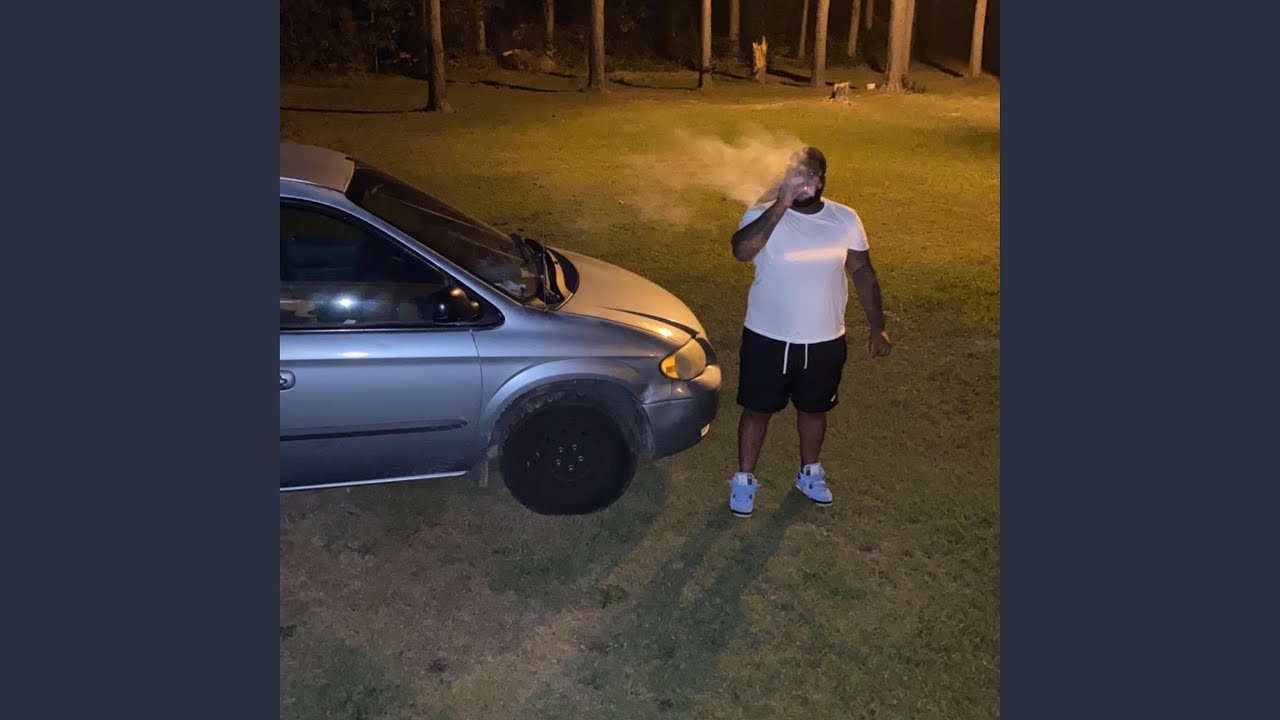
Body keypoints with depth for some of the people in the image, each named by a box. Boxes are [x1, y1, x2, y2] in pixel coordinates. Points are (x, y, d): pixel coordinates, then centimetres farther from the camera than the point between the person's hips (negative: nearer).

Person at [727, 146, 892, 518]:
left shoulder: (845, 219, -4)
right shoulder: (763, 214, -14)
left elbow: (863, 272, 4)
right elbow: (741, 250, -34)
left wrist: (877, 326, 2)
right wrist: (781, 205, -38)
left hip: (826, 341, 3)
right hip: (768, 339, -2)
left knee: (814, 409, 20)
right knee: (757, 410, 12)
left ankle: (810, 472, 43)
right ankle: (744, 478, 31)